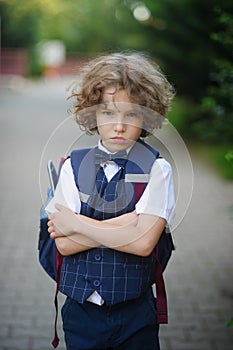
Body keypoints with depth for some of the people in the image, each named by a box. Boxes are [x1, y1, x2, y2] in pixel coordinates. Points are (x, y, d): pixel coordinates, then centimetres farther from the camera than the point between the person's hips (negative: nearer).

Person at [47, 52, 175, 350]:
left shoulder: (156, 169, -7)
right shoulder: (73, 166, 0)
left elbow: (144, 243, -19)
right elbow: (64, 244, -9)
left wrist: (76, 224, -13)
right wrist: (123, 225, -18)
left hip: (135, 312, -2)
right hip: (80, 310, 2)